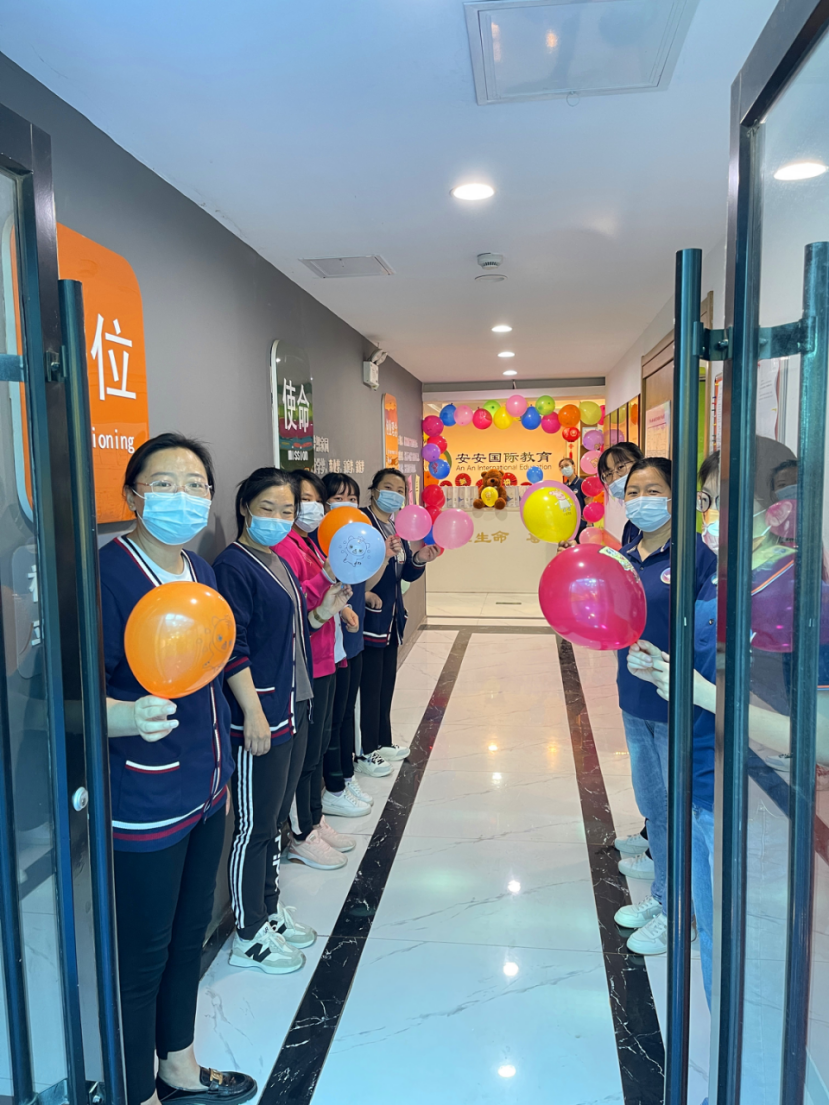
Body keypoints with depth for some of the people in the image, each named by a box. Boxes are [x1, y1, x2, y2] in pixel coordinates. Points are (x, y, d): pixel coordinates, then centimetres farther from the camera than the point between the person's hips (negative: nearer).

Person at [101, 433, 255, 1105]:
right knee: (142, 956, 10)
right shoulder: (108, 574, -20)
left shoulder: (199, 571, 5)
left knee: (190, 936, 23)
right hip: (144, 805, -8)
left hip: (205, 791, 8)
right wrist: (131, 717, -40)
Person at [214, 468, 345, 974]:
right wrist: (253, 711, -21)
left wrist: (321, 612, 5)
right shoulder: (234, 566, -15)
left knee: (276, 818, 20)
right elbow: (232, 648, -19)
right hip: (259, 713, -9)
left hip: (294, 707, 9)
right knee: (255, 825, 4)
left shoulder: (279, 563, 13)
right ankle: (249, 935, 20)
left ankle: (270, 908, 36)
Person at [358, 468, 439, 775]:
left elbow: (407, 574, 10)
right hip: (370, 619, -8)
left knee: (386, 684, 17)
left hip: (392, 619, 8)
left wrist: (419, 559, -7)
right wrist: (364, 594, -31)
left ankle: (383, 743, 31)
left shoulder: (396, 527, 12)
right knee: (371, 687, -1)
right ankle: (365, 754, 12)